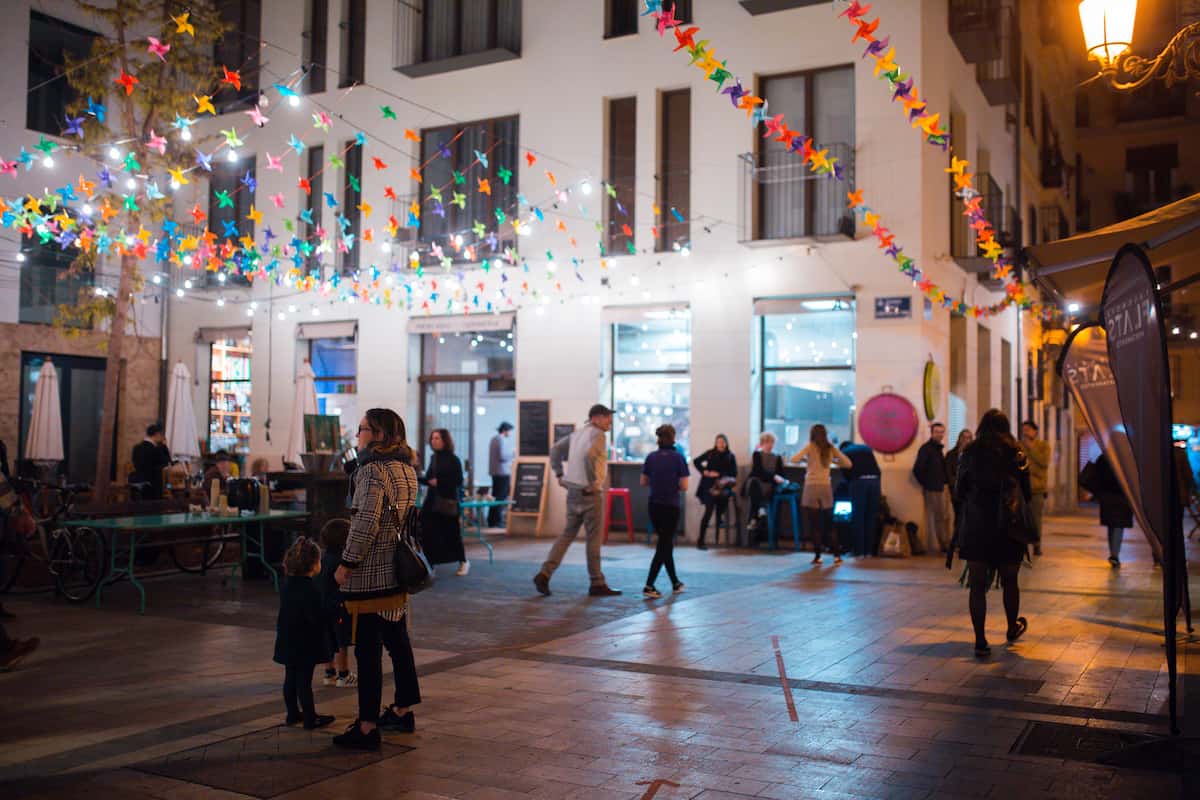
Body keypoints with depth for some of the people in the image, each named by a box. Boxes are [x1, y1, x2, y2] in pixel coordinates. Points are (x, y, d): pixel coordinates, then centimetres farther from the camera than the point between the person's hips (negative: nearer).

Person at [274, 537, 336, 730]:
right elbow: (317, 619, -24)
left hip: (287, 642, 8)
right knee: (304, 681, -1)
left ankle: (293, 713, 28)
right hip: (305, 645, -8)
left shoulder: (287, 586, 5)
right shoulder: (310, 590, -21)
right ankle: (310, 718, 7)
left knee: (290, 678, 16)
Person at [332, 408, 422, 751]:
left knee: (367, 649, -4)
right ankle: (403, 710, 28)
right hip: (399, 570, 9)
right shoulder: (407, 469, 11)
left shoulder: (372, 470, -16)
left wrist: (347, 563, -14)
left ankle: (367, 727, 1)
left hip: (370, 573, -9)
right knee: (397, 639, 18)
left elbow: (366, 522, -21)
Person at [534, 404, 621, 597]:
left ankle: (544, 574, 3)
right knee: (594, 538, 2)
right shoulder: (597, 434, -12)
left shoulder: (577, 434, 14)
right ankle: (597, 583, 10)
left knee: (567, 534, 12)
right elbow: (589, 455, -31)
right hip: (590, 493, -8)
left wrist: (559, 475, 16)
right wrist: (593, 481, -22)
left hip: (573, 491, 8)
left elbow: (555, 450, 18)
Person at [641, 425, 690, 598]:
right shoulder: (678, 457, -10)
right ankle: (649, 586, -8)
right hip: (671, 507, -5)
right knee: (664, 546, 1)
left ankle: (675, 583, 28)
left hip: (654, 505, 5)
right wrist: (673, 484, 8)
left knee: (666, 544, 18)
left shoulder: (651, 457, 2)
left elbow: (643, 482, 6)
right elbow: (684, 486, -11)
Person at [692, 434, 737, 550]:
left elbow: (734, 473, 3)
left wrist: (719, 475, -11)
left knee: (720, 513, 3)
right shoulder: (710, 453, 4)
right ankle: (700, 541, -10)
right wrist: (705, 472, -6)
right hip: (709, 487, -3)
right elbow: (696, 461, 5)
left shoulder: (731, 456, 7)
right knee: (709, 512, -12)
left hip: (723, 488, 3)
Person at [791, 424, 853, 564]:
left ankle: (817, 556, 1)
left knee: (813, 524, 3)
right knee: (828, 523, 12)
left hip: (812, 488, -3)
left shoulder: (810, 447, -2)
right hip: (826, 488, 3)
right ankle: (836, 554, 7)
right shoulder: (831, 448, 7)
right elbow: (848, 463, 10)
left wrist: (804, 459, 7)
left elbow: (794, 460, -13)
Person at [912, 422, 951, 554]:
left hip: (939, 488, 9)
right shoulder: (926, 448, -13)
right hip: (931, 489, -9)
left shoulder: (938, 448, 14)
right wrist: (925, 483, -12)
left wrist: (943, 482, 9)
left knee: (943, 517, 13)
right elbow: (917, 469, -20)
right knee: (933, 517, -4)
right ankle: (933, 546, 2)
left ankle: (943, 544, 20)